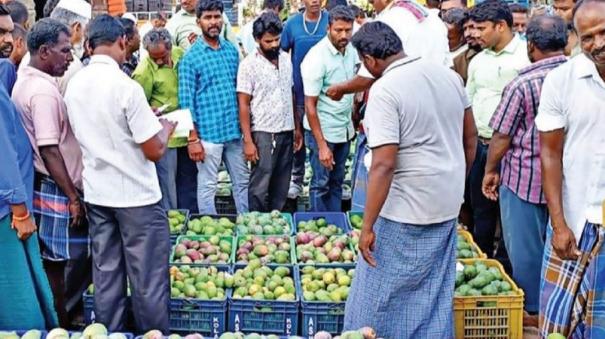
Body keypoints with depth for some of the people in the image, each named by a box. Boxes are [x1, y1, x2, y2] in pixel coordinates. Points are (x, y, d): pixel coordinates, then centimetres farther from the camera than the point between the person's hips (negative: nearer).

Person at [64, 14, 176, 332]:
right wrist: (166, 127, 3)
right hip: (136, 195, -7)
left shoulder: (74, 84, 2)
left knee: (106, 276, 14)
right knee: (148, 280, 5)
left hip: (96, 193, 7)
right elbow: (154, 151, -16)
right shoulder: (126, 86, -19)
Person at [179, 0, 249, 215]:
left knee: (242, 181, 14)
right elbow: (186, 101, -8)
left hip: (234, 131, 5)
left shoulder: (232, 50, 8)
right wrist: (193, 139, -12)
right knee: (207, 186, 4)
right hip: (207, 134, -5)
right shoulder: (191, 57, -7)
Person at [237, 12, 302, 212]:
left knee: (281, 188, 11)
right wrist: (247, 141, -14)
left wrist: (297, 128, 11)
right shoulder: (249, 64, -9)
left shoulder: (286, 59, 7)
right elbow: (243, 104, -9)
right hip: (263, 133, -5)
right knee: (260, 188, -1)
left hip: (286, 132, 5)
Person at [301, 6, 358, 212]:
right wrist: (322, 146, -20)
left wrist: (352, 123, 11)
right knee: (321, 184, 5)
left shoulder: (351, 50, 1)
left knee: (337, 182, 15)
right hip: (323, 130, -6)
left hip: (344, 130, 6)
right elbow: (310, 105, -18)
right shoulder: (317, 57, -19)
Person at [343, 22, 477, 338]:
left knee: (380, 294, 6)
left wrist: (367, 227, -19)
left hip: (406, 209, -8)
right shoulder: (447, 74, 5)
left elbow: (384, 165, -23)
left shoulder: (384, 90, -18)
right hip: (447, 204, 8)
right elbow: (470, 136, 14)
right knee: (434, 293, 18)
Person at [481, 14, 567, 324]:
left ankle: (532, 310, 20)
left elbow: (502, 137, -11)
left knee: (526, 248, 9)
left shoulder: (522, 84, -16)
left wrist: (491, 171, 3)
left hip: (524, 180, -5)